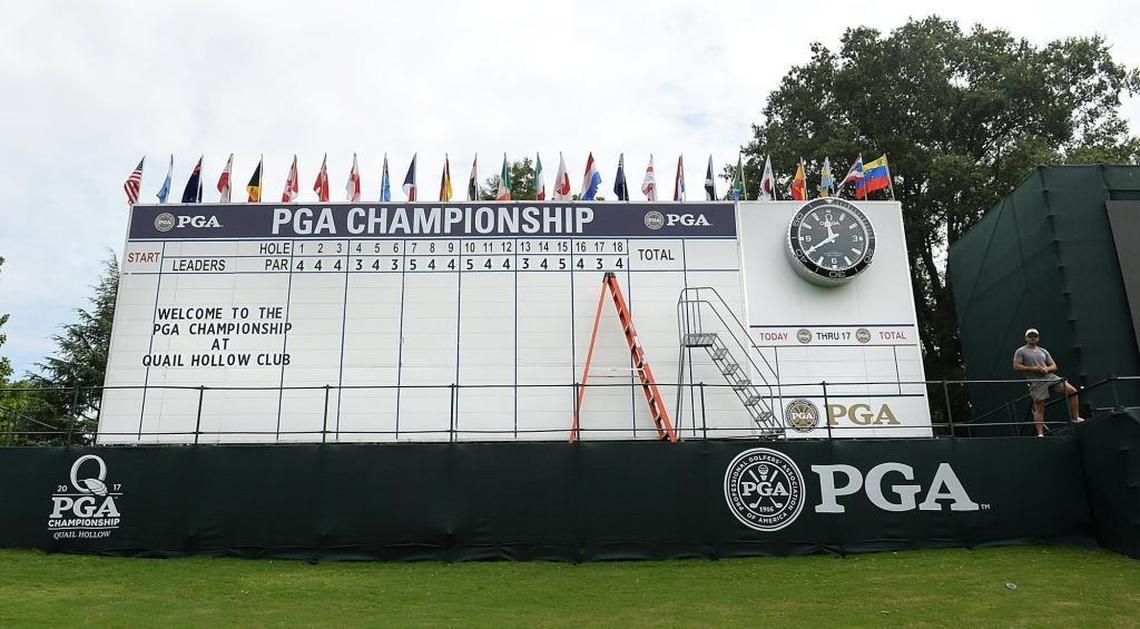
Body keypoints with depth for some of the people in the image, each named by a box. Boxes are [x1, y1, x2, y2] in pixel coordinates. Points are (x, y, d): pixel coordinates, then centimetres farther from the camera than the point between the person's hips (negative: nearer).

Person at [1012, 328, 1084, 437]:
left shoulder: (1043, 351, 18)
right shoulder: (1020, 351, 4)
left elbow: (1054, 366, 16)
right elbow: (1016, 366, -6)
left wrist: (1047, 369, -7)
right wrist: (1033, 368, -14)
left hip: (1050, 377, 5)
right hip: (1037, 382, -5)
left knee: (1072, 391, -10)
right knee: (1039, 408, -6)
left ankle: (1076, 418, -1)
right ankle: (1040, 433, -3)